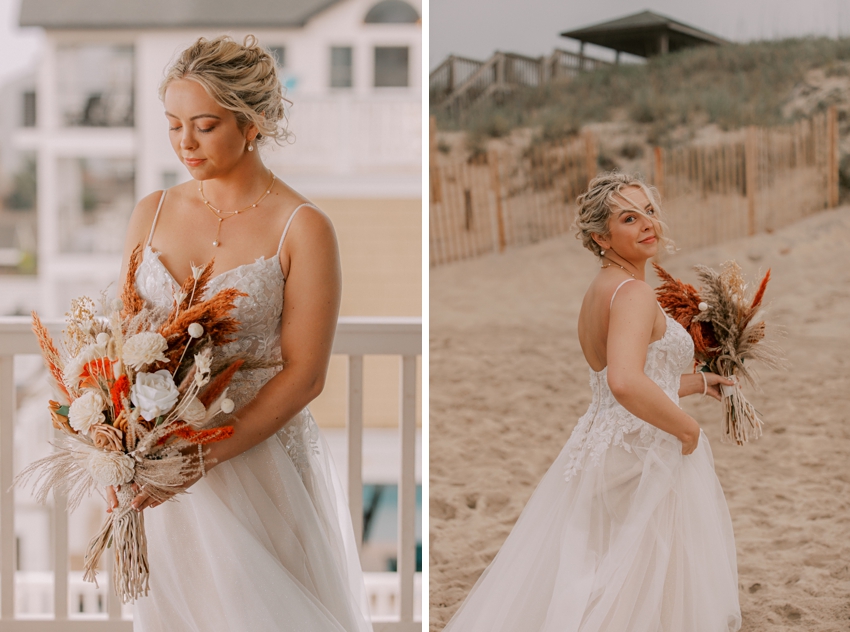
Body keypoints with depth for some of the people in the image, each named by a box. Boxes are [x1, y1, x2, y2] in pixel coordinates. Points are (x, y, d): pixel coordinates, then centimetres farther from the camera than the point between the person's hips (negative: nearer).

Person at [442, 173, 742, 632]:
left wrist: (701, 382, 28)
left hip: (601, 450, 10)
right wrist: (687, 427, -23)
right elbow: (626, 383, -36)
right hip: (646, 459, -10)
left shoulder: (599, 290, 12)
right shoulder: (632, 292, -19)